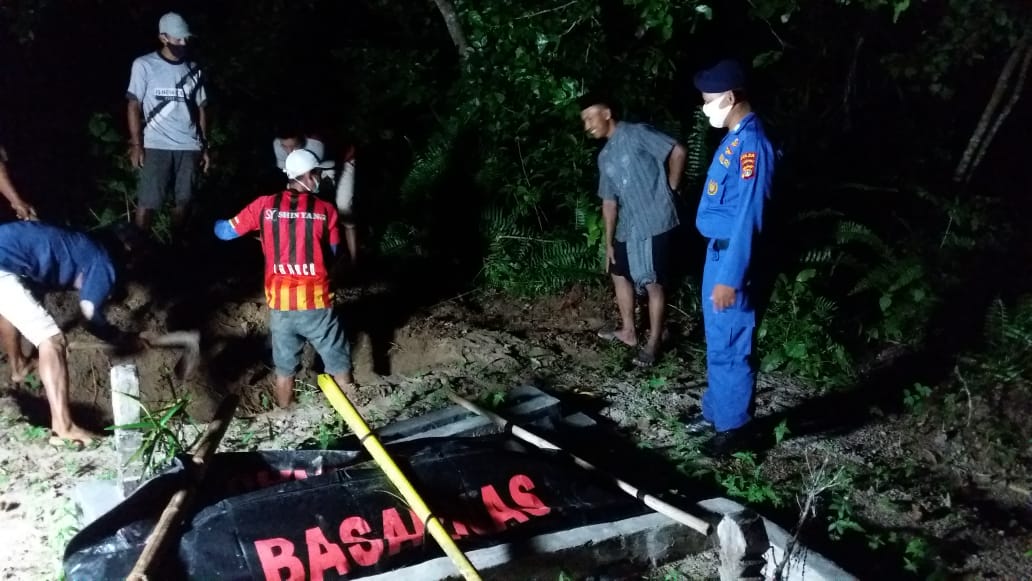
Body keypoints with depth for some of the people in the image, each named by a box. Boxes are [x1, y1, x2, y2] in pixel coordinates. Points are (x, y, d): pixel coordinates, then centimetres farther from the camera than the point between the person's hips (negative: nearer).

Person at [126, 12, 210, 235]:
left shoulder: (193, 69, 12)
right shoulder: (144, 65, 1)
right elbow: (134, 105, 0)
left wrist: (204, 146, 9)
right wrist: (136, 144, -8)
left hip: (189, 146, 3)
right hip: (156, 146, -3)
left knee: (184, 200, 4)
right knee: (147, 202, -4)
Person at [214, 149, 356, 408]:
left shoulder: (265, 205, -1)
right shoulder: (325, 209, -4)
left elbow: (226, 231, 7)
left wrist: (216, 223, 30)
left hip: (280, 302, 2)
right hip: (315, 302, -2)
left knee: (284, 366, 17)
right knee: (338, 362, 12)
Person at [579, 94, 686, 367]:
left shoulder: (636, 134, -10)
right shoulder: (605, 156, 14)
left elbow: (677, 151, -14)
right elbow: (609, 201, 16)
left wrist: (670, 188, -6)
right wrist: (609, 242, 14)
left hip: (654, 224, -9)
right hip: (627, 227, 9)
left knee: (653, 284, -2)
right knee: (619, 274, 19)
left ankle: (653, 344, 9)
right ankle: (628, 331, 35)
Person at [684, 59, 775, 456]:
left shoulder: (751, 144, -21)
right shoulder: (735, 138, 10)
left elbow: (748, 217, -24)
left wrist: (730, 277, -23)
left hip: (731, 256, -10)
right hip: (718, 250, 10)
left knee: (729, 347, 2)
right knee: (717, 342, 19)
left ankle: (732, 425, 15)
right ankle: (715, 411, 33)